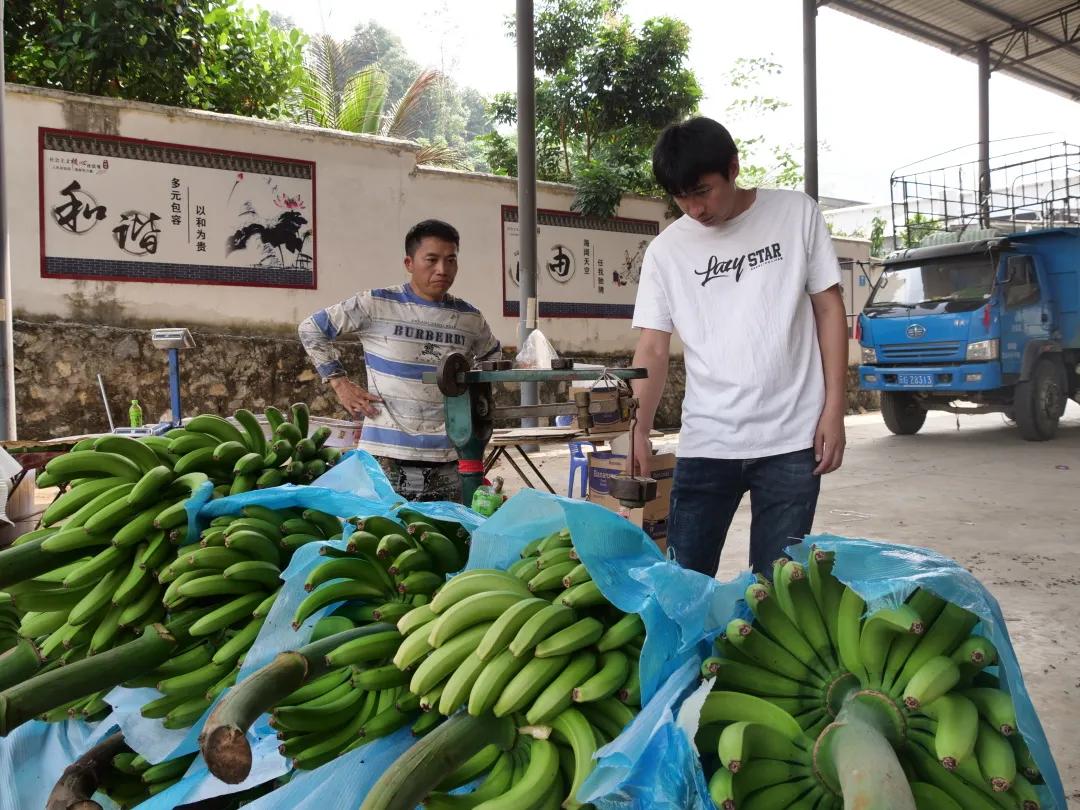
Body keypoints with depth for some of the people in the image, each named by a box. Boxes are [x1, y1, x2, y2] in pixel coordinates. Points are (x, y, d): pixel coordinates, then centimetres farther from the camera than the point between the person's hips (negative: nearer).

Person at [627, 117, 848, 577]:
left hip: (791, 440, -1)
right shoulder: (665, 250, 3)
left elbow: (829, 309, 6)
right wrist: (637, 430, -15)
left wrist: (833, 411, -1)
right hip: (705, 442, 1)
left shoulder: (796, 213, 3)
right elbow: (652, 350, 1)